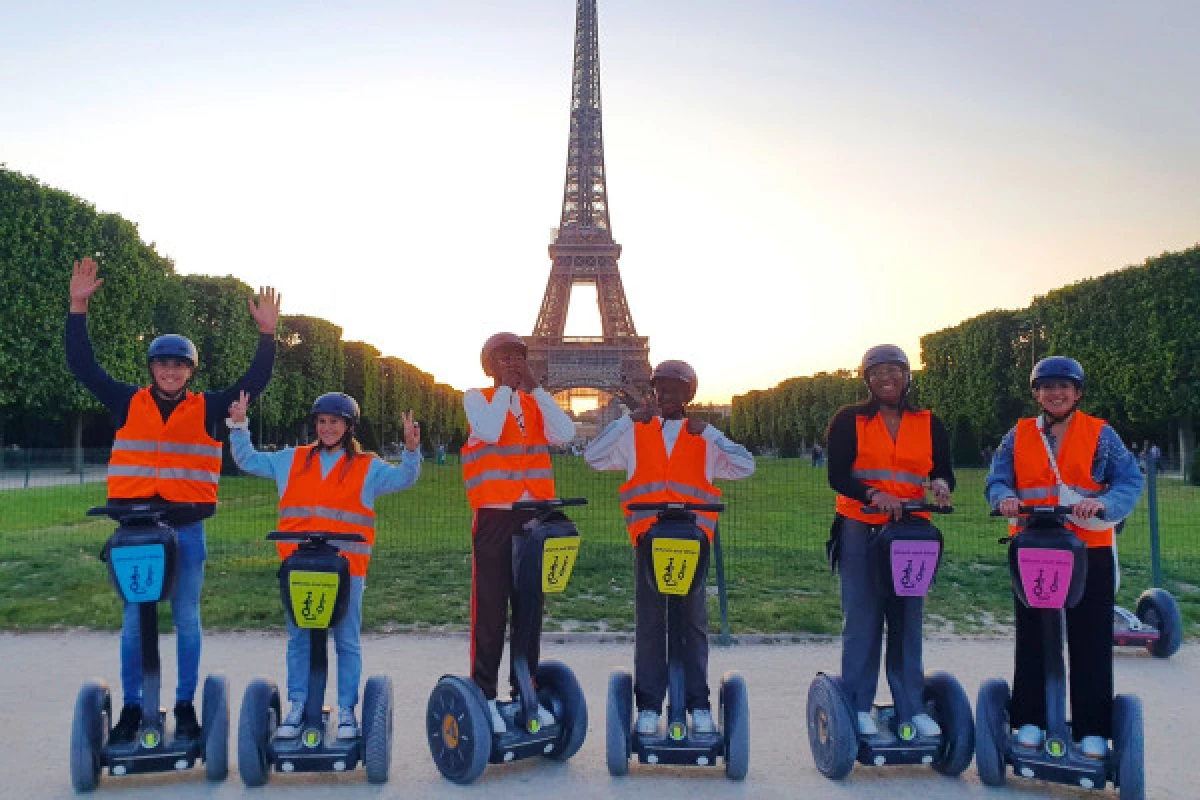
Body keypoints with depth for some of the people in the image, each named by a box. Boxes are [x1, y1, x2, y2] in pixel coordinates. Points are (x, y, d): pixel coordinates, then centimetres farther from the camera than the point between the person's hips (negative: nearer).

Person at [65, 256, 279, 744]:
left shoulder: (207, 408, 3)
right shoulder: (127, 404, 6)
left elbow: (254, 381, -2)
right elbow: (82, 366, 2)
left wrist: (267, 335, -12)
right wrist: (78, 309, -6)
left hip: (188, 529, 0)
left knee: (187, 619, 7)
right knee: (133, 620, 7)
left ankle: (185, 707, 19)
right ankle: (131, 708, 20)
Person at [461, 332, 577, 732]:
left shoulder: (535, 401, 13)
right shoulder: (476, 398, 2)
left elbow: (564, 434, -6)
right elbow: (491, 431, -19)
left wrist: (534, 385, -7)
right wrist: (505, 385, -9)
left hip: (535, 516, 4)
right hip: (494, 517, -4)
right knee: (490, 608, 0)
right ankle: (484, 696, 11)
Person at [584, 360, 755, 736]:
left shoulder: (703, 437, 12)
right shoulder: (635, 433, 12)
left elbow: (745, 466, 2)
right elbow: (594, 457, 0)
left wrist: (708, 431, -7)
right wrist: (629, 419, -5)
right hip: (648, 536, 0)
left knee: (694, 622, 5)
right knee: (649, 623, 3)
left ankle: (699, 706, 14)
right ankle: (648, 707, 11)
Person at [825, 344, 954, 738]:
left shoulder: (929, 424, 10)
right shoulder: (849, 420, 1)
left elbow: (944, 471, 9)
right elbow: (837, 476, -7)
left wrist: (941, 484, -15)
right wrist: (874, 495, -24)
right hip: (860, 531, -2)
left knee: (908, 620, 6)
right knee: (861, 619, -1)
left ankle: (912, 707, 16)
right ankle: (859, 706, 9)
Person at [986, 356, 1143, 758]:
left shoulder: (1100, 433, 3)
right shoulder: (1018, 435, 8)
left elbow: (1130, 480, -2)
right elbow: (997, 480, 5)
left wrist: (1104, 502, -22)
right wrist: (1005, 498, -18)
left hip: (1090, 550, -1)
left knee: (1090, 642, 3)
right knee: (1032, 638, 9)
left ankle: (1093, 730, 15)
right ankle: (1030, 721, 20)